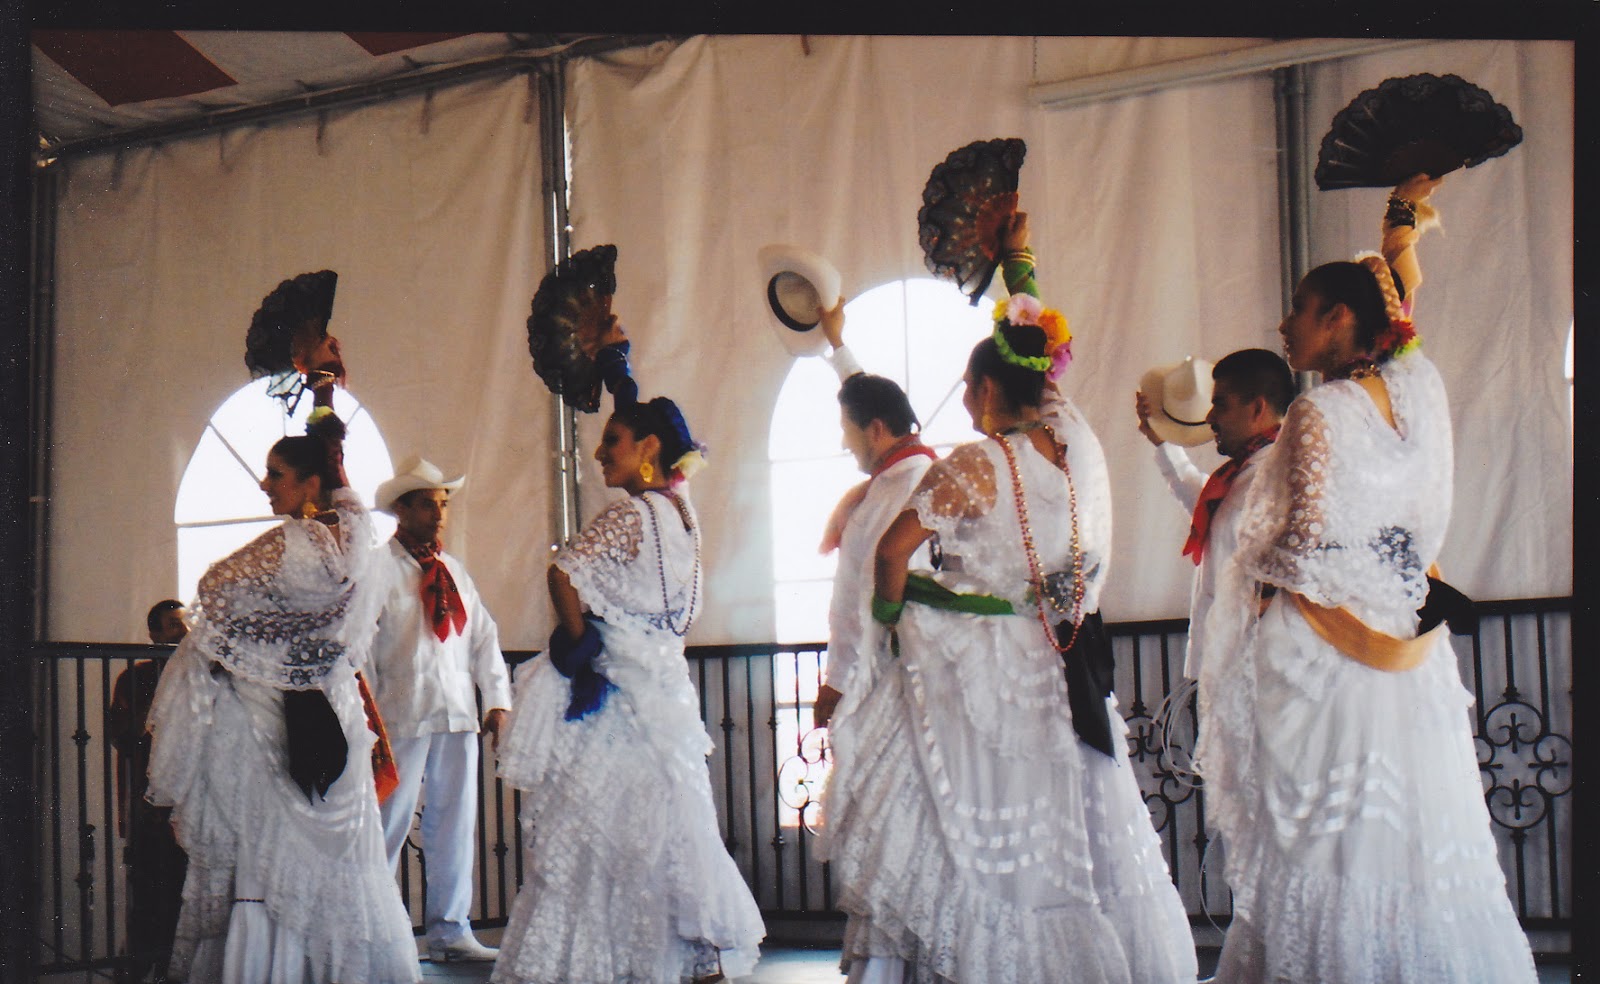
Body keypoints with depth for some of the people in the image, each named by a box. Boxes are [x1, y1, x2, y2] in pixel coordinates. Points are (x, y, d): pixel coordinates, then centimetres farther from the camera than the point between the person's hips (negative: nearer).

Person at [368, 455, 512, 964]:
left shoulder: (455, 572, 17)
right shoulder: (377, 569, -2)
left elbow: (483, 635, 16)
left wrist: (498, 698, 8)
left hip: (458, 713, 6)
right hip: (403, 716, -6)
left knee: (456, 823, 8)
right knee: (388, 825, -2)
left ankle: (450, 931, 16)